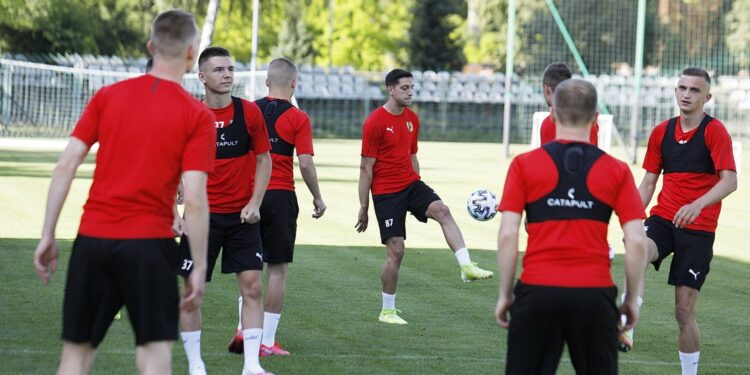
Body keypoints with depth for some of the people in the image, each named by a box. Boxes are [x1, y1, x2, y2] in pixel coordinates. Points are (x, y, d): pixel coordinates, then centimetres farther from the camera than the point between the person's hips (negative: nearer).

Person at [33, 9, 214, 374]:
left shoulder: (108, 96, 6)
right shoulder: (197, 116, -4)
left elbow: (65, 166, 1)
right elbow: (194, 200, -10)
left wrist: (48, 235, 6)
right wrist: (199, 267, -3)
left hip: (91, 239, 3)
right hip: (149, 246, -3)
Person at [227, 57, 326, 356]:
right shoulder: (298, 118, -6)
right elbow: (305, 164, -11)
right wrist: (318, 198, 2)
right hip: (281, 196, -3)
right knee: (277, 270, 3)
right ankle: (267, 341, 3)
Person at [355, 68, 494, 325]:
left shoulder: (412, 119, 9)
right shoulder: (375, 122, -10)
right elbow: (366, 167, -9)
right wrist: (363, 208, -8)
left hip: (411, 184, 5)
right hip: (386, 192, -5)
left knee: (442, 210, -24)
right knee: (395, 251, -5)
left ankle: (467, 267, -36)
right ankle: (387, 311, 9)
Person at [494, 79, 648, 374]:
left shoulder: (524, 165, 1)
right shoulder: (617, 171, 3)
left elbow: (507, 235, -4)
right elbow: (636, 241, -1)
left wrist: (505, 294, 4)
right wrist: (632, 299, 9)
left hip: (537, 292, -1)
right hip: (595, 294, 1)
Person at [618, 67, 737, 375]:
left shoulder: (715, 131, -5)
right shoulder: (662, 132, 10)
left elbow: (730, 181, -16)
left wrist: (697, 205, -32)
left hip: (698, 228, -3)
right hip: (662, 219, 3)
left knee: (684, 311, -3)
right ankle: (625, 331, -40)